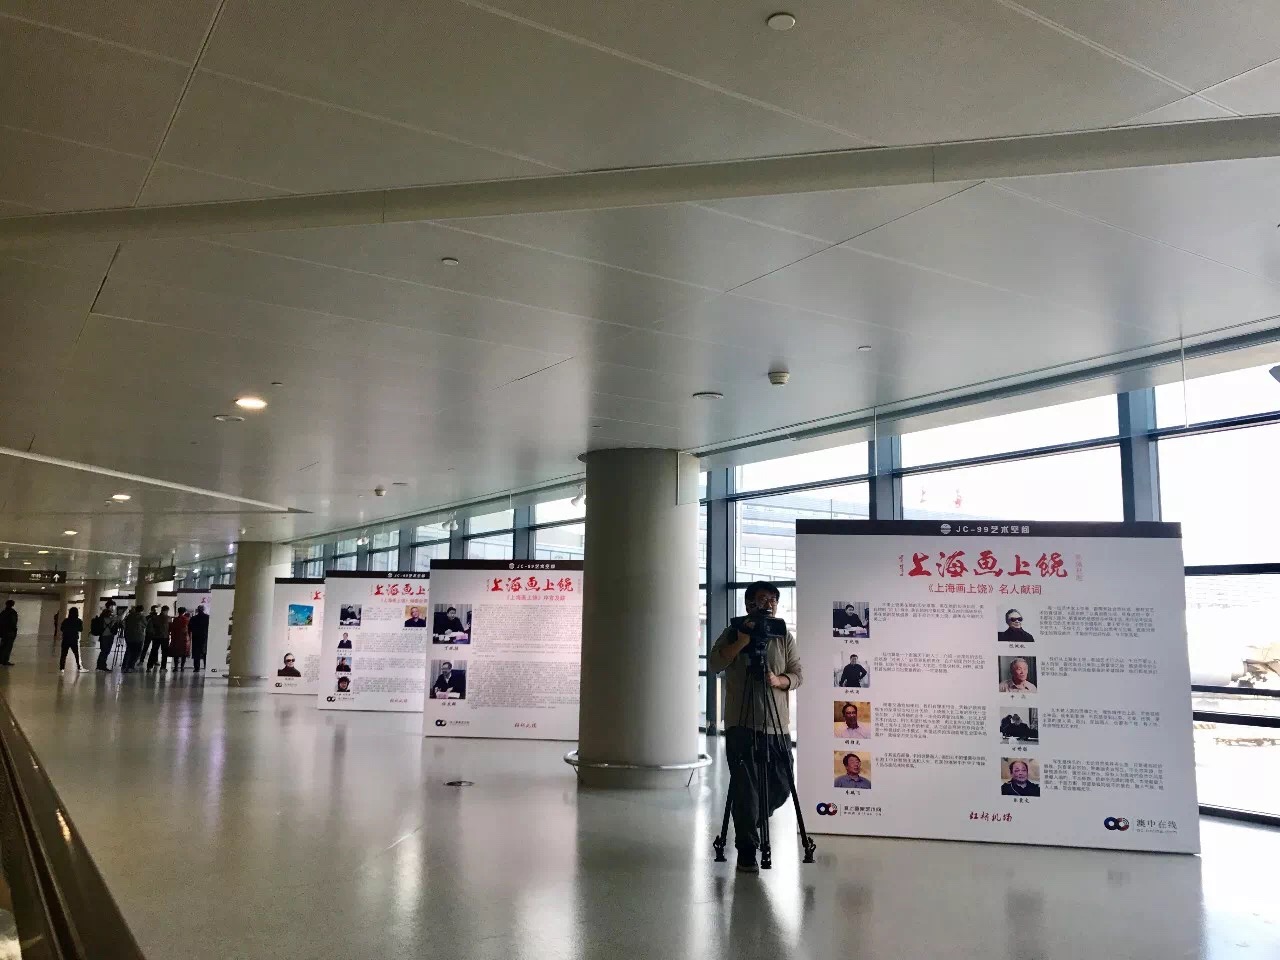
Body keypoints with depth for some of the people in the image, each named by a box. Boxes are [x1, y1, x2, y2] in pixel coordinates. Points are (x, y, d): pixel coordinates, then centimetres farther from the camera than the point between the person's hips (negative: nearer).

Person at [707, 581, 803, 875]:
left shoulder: (785, 637, 11)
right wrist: (742, 641, -20)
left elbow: (798, 674, 7)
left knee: (780, 788, 7)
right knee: (745, 789, -4)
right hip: (742, 725, -3)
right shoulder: (733, 633, 2)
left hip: (778, 727, 4)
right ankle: (746, 851, 7)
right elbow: (713, 665, -11)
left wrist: (778, 680, -14)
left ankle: (751, 822, 35)